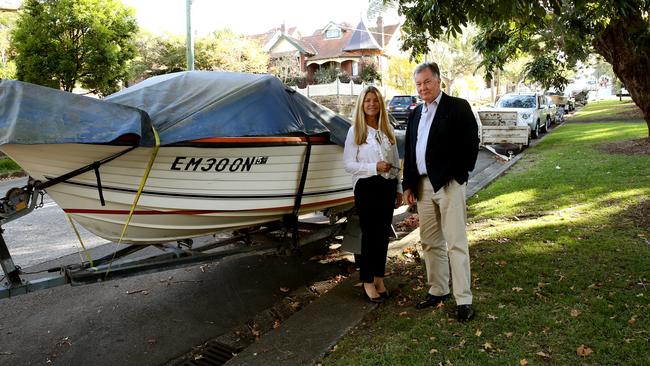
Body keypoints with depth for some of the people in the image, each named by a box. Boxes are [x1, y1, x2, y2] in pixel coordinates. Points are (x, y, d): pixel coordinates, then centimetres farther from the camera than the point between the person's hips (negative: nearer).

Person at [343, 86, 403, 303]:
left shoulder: (388, 130, 11)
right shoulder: (355, 131, -2)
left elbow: (396, 163, 15)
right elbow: (348, 164, -7)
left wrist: (398, 189, 14)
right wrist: (374, 167, -17)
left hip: (388, 187, 4)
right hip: (367, 187, -4)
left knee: (383, 233, 9)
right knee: (369, 234, -1)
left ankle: (379, 278, 23)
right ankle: (367, 282, 11)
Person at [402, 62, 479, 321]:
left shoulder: (458, 107, -3)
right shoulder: (415, 114, 16)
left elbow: (471, 143, -8)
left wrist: (458, 175, -9)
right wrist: (408, 185, 12)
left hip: (448, 184, -6)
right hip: (422, 185, 6)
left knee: (456, 243, -3)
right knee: (430, 242, 13)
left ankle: (463, 300, 3)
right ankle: (437, 290, 26)